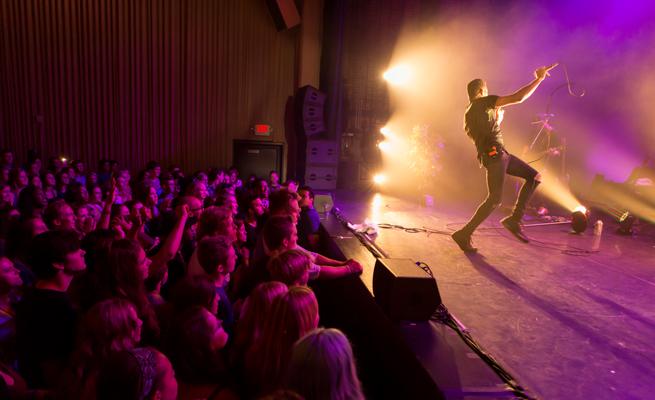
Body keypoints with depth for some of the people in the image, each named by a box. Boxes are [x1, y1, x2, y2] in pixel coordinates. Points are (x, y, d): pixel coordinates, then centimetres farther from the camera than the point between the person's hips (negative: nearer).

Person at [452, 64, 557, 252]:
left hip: (501, 154, 9)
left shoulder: (468, 114, 21)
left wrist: (497, 119, 30)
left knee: (534, 176, 10)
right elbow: (518, 97, -14)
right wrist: (539, 78, -5)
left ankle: (514, 219, 5)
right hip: (494, 154, -9)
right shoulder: (484, 102, -4)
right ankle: (464, 234, -3)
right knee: (494, 199, -8)